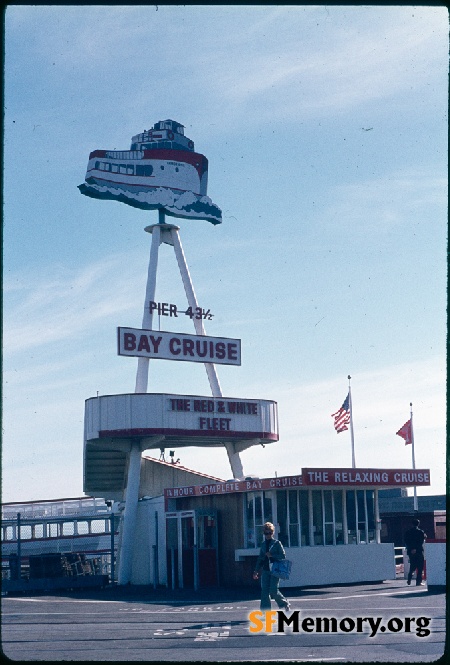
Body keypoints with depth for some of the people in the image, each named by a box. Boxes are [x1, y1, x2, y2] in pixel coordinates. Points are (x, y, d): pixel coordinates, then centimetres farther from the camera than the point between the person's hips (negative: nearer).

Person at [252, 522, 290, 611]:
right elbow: (260, 559, 18)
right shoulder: (263, 544, 13)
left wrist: (272, 555, -14)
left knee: (273, 590, -10)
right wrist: (256, 571, 15)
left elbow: (283, 556, -5)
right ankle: (265, 610, 1)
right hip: (265, 570, 5)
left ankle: (285, 604, 13)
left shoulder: (277, 543, -1)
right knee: (264, 590, -2)